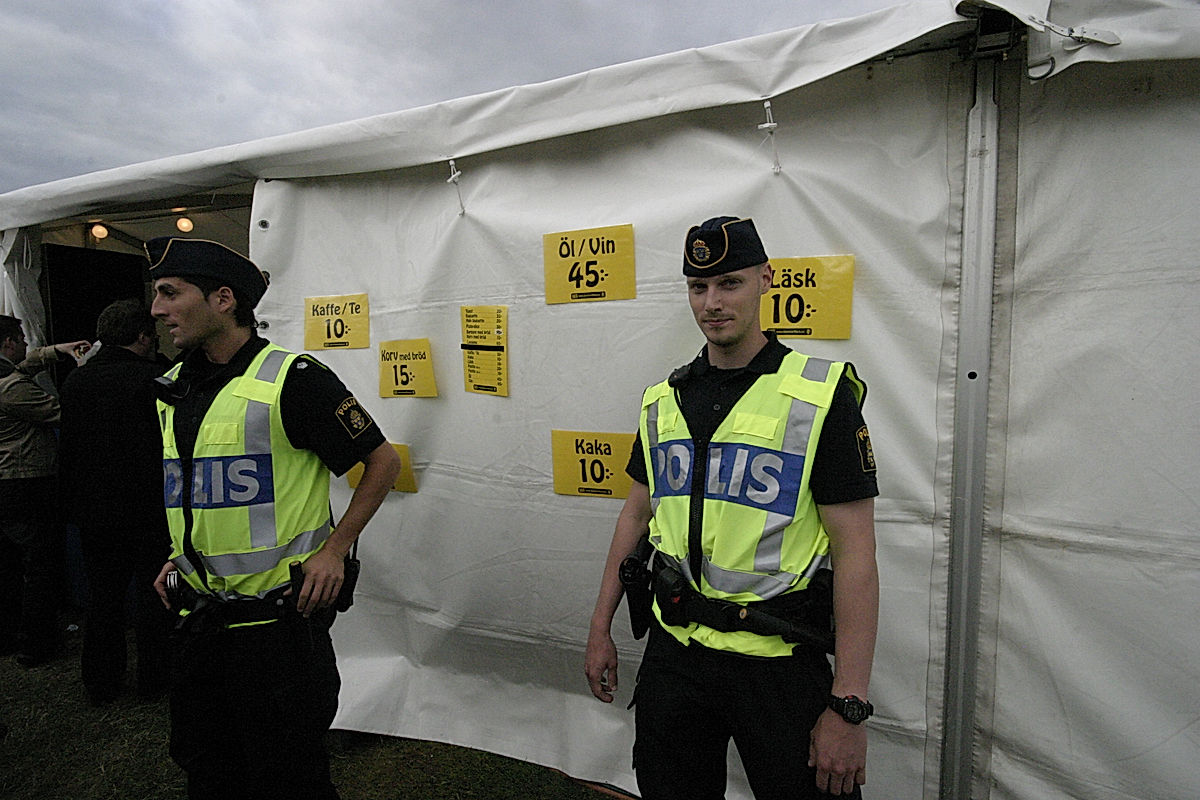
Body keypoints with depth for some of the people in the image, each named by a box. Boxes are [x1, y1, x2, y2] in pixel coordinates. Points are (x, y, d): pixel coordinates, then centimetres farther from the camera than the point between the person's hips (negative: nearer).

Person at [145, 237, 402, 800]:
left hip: (277, 620, -7)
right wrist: (180, 556, 11)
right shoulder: (175, 388, 8)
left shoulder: (291, 379, -16)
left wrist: (333, 550, -14)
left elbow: (383, 461, -12)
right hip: (198, 619, 7)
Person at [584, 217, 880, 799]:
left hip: (778, 661, -4)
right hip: (673, 650, 5)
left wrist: (849, 706, -15)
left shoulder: (822, 396, -11)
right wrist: (600, 629, 13)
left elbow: (855, 551, -13)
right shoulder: (663, 400, 5)